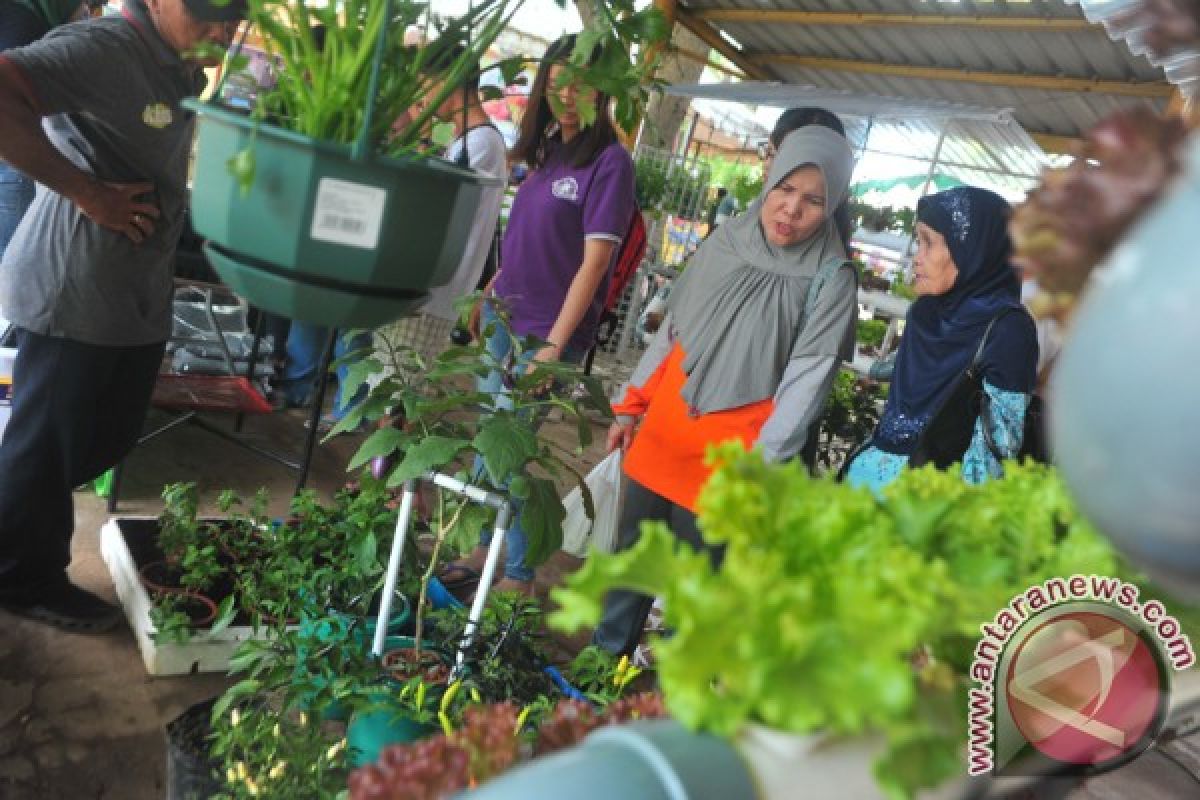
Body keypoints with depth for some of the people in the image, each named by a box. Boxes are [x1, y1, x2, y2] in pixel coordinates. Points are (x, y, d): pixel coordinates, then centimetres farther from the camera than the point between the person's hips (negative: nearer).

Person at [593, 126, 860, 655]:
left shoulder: (831, 279, -11)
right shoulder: (725, 240, 2)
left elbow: (806, 383, -14)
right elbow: (670, 330, 9)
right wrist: (630, 406, 11)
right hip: (660, 437, 5)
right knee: (629, 558, 19)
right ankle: (605, 657, 41)